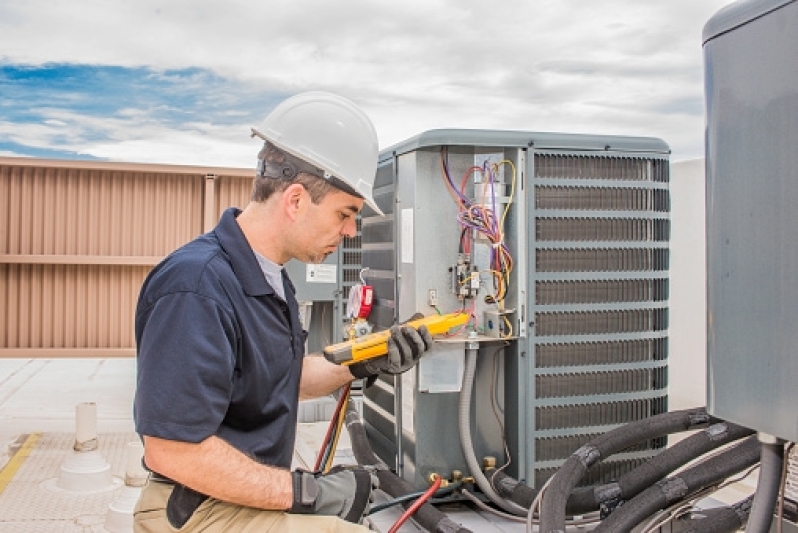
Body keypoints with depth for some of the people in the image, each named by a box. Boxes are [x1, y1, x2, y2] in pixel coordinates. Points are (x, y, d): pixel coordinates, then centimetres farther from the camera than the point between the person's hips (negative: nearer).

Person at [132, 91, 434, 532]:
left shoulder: (269, 276, 6)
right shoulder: (197, 288, -25)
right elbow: (173, 451, -27)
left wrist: (364, 364, -1)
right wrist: (304, 491, -20)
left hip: (248, 493, 9)